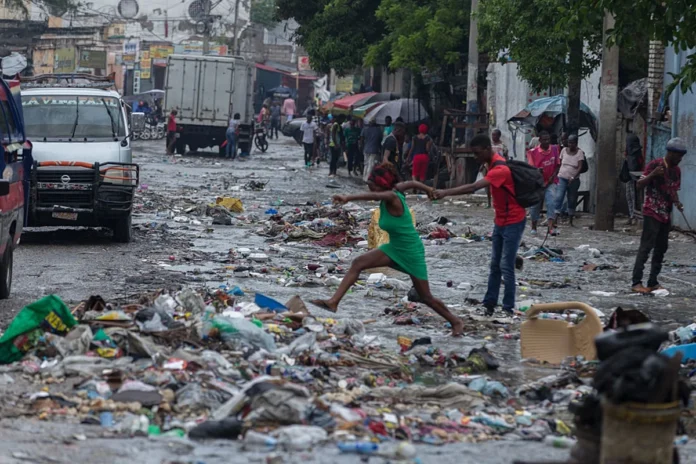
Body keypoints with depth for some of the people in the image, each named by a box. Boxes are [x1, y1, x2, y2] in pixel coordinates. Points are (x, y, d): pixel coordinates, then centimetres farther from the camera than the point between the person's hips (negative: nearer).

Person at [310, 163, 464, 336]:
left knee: (425, 297, 6)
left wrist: (348, 198, -65)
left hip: (412, 252, -8)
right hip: (394, 248, 8)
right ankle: (333, 302, -15)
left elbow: (373, 196, -50)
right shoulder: (394, 191, -6)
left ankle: (455, 321, 28)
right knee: (358, 264, -11)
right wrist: (431, 191, 30)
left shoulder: (392, 197, -28)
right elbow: (412, 184, 11)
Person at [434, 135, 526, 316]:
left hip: (513, 222, -10)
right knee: (495, 265, 11)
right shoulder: (493, 164, 5)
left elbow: (474, 187, -36)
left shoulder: (500, 169, -26)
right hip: (500, 221, 10)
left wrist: (446, 193, -40)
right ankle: (489, 304, 15)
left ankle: (508, 308, -1)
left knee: (506, 267, -7)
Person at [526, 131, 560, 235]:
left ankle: (551, 226, -28)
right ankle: (534, 227, 23)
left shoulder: (554, 149, -1)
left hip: (550, 182, 0)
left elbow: (557, 165, 5)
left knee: (551, 202, -19)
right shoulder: (533, 152, -8)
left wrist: (552, 178, -8)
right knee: (535, 204, 6)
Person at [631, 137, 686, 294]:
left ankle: (653, 282, 11)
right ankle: (637, 282, -14)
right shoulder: (655, 165, -10)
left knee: (661, 248, 6)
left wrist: (677, 202, 0)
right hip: (652, 212, -7)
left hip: (666, 214, 7)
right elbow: (640, 184, -12)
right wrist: (653, 174, -30)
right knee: (646, 246, -12)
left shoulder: (677, 170, 11)